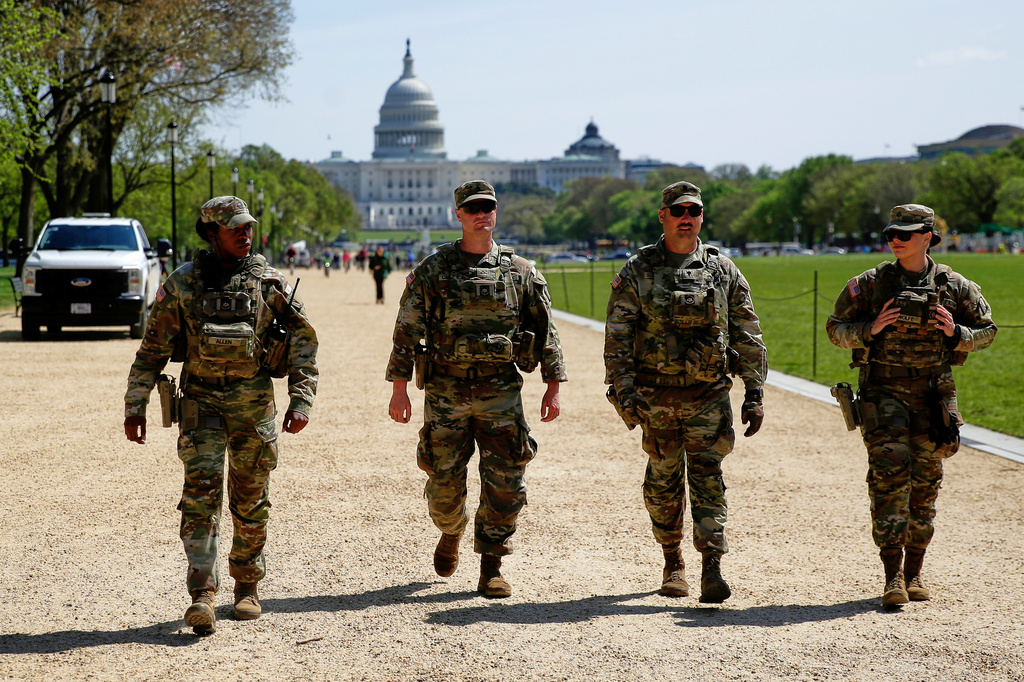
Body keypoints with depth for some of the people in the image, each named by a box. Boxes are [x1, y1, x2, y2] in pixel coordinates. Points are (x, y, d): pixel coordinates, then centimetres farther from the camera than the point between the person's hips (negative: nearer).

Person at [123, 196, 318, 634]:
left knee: (250, 500, 7)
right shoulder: (182, 284, 1)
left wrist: (302, 399, -5)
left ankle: (247, 586, 24)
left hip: (254, 402, 1)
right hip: (201, 401, -1)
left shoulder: (270, 282, 1)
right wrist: (135, 406, 2)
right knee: (200, 491, -13)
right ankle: (202, 596, -17)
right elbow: (153, 349, 5)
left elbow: (304, 339, 4)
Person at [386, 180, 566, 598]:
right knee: (444, 481, 5)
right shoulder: (432, 270, 1)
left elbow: (545, 330, 8)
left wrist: (553, 385, 4)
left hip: (501, 390, 1)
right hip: (446, 391, 0)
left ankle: (491, 569, 6)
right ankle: (451, 534, 37)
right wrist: (399, 388, -4)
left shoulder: (519, 270, 5)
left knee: (505, 482, -5)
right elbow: (407, 331, 1)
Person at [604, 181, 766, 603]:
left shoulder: (723, 271, 6)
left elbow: (748, 337, 8)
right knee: (664, 482, 8)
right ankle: (672, 562, 24)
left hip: (709, 396, 0)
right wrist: (623, 392, -11)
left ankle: (712, 569, -13)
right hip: (656, 397, 0)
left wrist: (754, 395, 3)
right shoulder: (637, 272, 1)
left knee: (707, 477, -9)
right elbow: (617, 337, -1)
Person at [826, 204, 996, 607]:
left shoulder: (955, 287, 3)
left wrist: (956, 333, -8)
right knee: (889, 475, -14)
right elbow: (836, 329, 6)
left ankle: (914, 574, 21)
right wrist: (870, 329, -13)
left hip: (933, 394, 2)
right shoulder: (870, 284, 0)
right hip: (883, 392, -2)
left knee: (925, 483, 8)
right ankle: (892, 578, -14)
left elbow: (987, 330, 12)